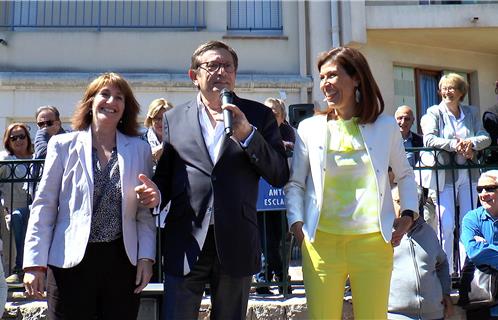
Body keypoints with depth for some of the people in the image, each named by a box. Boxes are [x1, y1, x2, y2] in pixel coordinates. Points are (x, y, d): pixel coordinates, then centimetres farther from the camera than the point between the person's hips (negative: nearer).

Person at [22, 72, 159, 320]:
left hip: (122, 261, 1)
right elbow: (44, 206, 1)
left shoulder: (140, 150, 6)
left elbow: (145, 211, 7)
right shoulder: (63, 145, 2)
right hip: (71, 261, -1)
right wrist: (35, 262, -4)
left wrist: (146, 256, -1)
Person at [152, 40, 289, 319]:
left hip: (237, 245, 0)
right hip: (186, 245, 0)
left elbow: (280, 176, -2)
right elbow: (163, 176, 9)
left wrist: (247, 133, -13)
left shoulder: (258, 116, 6)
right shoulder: (173, 119, 9)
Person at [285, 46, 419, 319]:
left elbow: (404, 174, 18)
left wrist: (409, 213, 5)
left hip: (373, 242, 0)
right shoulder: (309, 128, 5)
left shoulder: (385, 126, 6)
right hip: (321, 242, 0)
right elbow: (294, 183, 9)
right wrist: (297, 223, -4)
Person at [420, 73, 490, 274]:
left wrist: (471, 143, -17)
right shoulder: (434, 112, 3)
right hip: (443, 175, -4)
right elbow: (429, 139, -12)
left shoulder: (471, 113, 13)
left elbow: (485, 137, 4)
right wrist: (454, 144, -25)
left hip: (468, 175, 4)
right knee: (446, 225, -7)